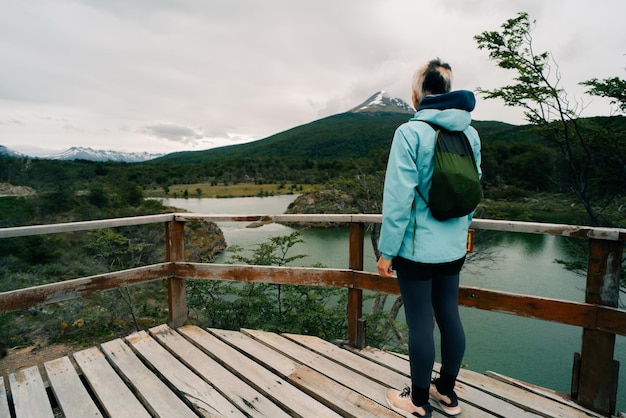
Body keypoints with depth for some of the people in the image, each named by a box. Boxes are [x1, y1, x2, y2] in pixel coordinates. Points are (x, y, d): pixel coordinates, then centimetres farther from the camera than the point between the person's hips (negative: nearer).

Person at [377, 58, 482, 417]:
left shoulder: (410, 132, -14)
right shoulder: (470, 133, 5)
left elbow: (399, 197, -17)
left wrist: (387, 251, -10)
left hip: (418, 246, -6)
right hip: (454, 245, 7)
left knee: (421, 323, 7)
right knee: (449, 314, 18)